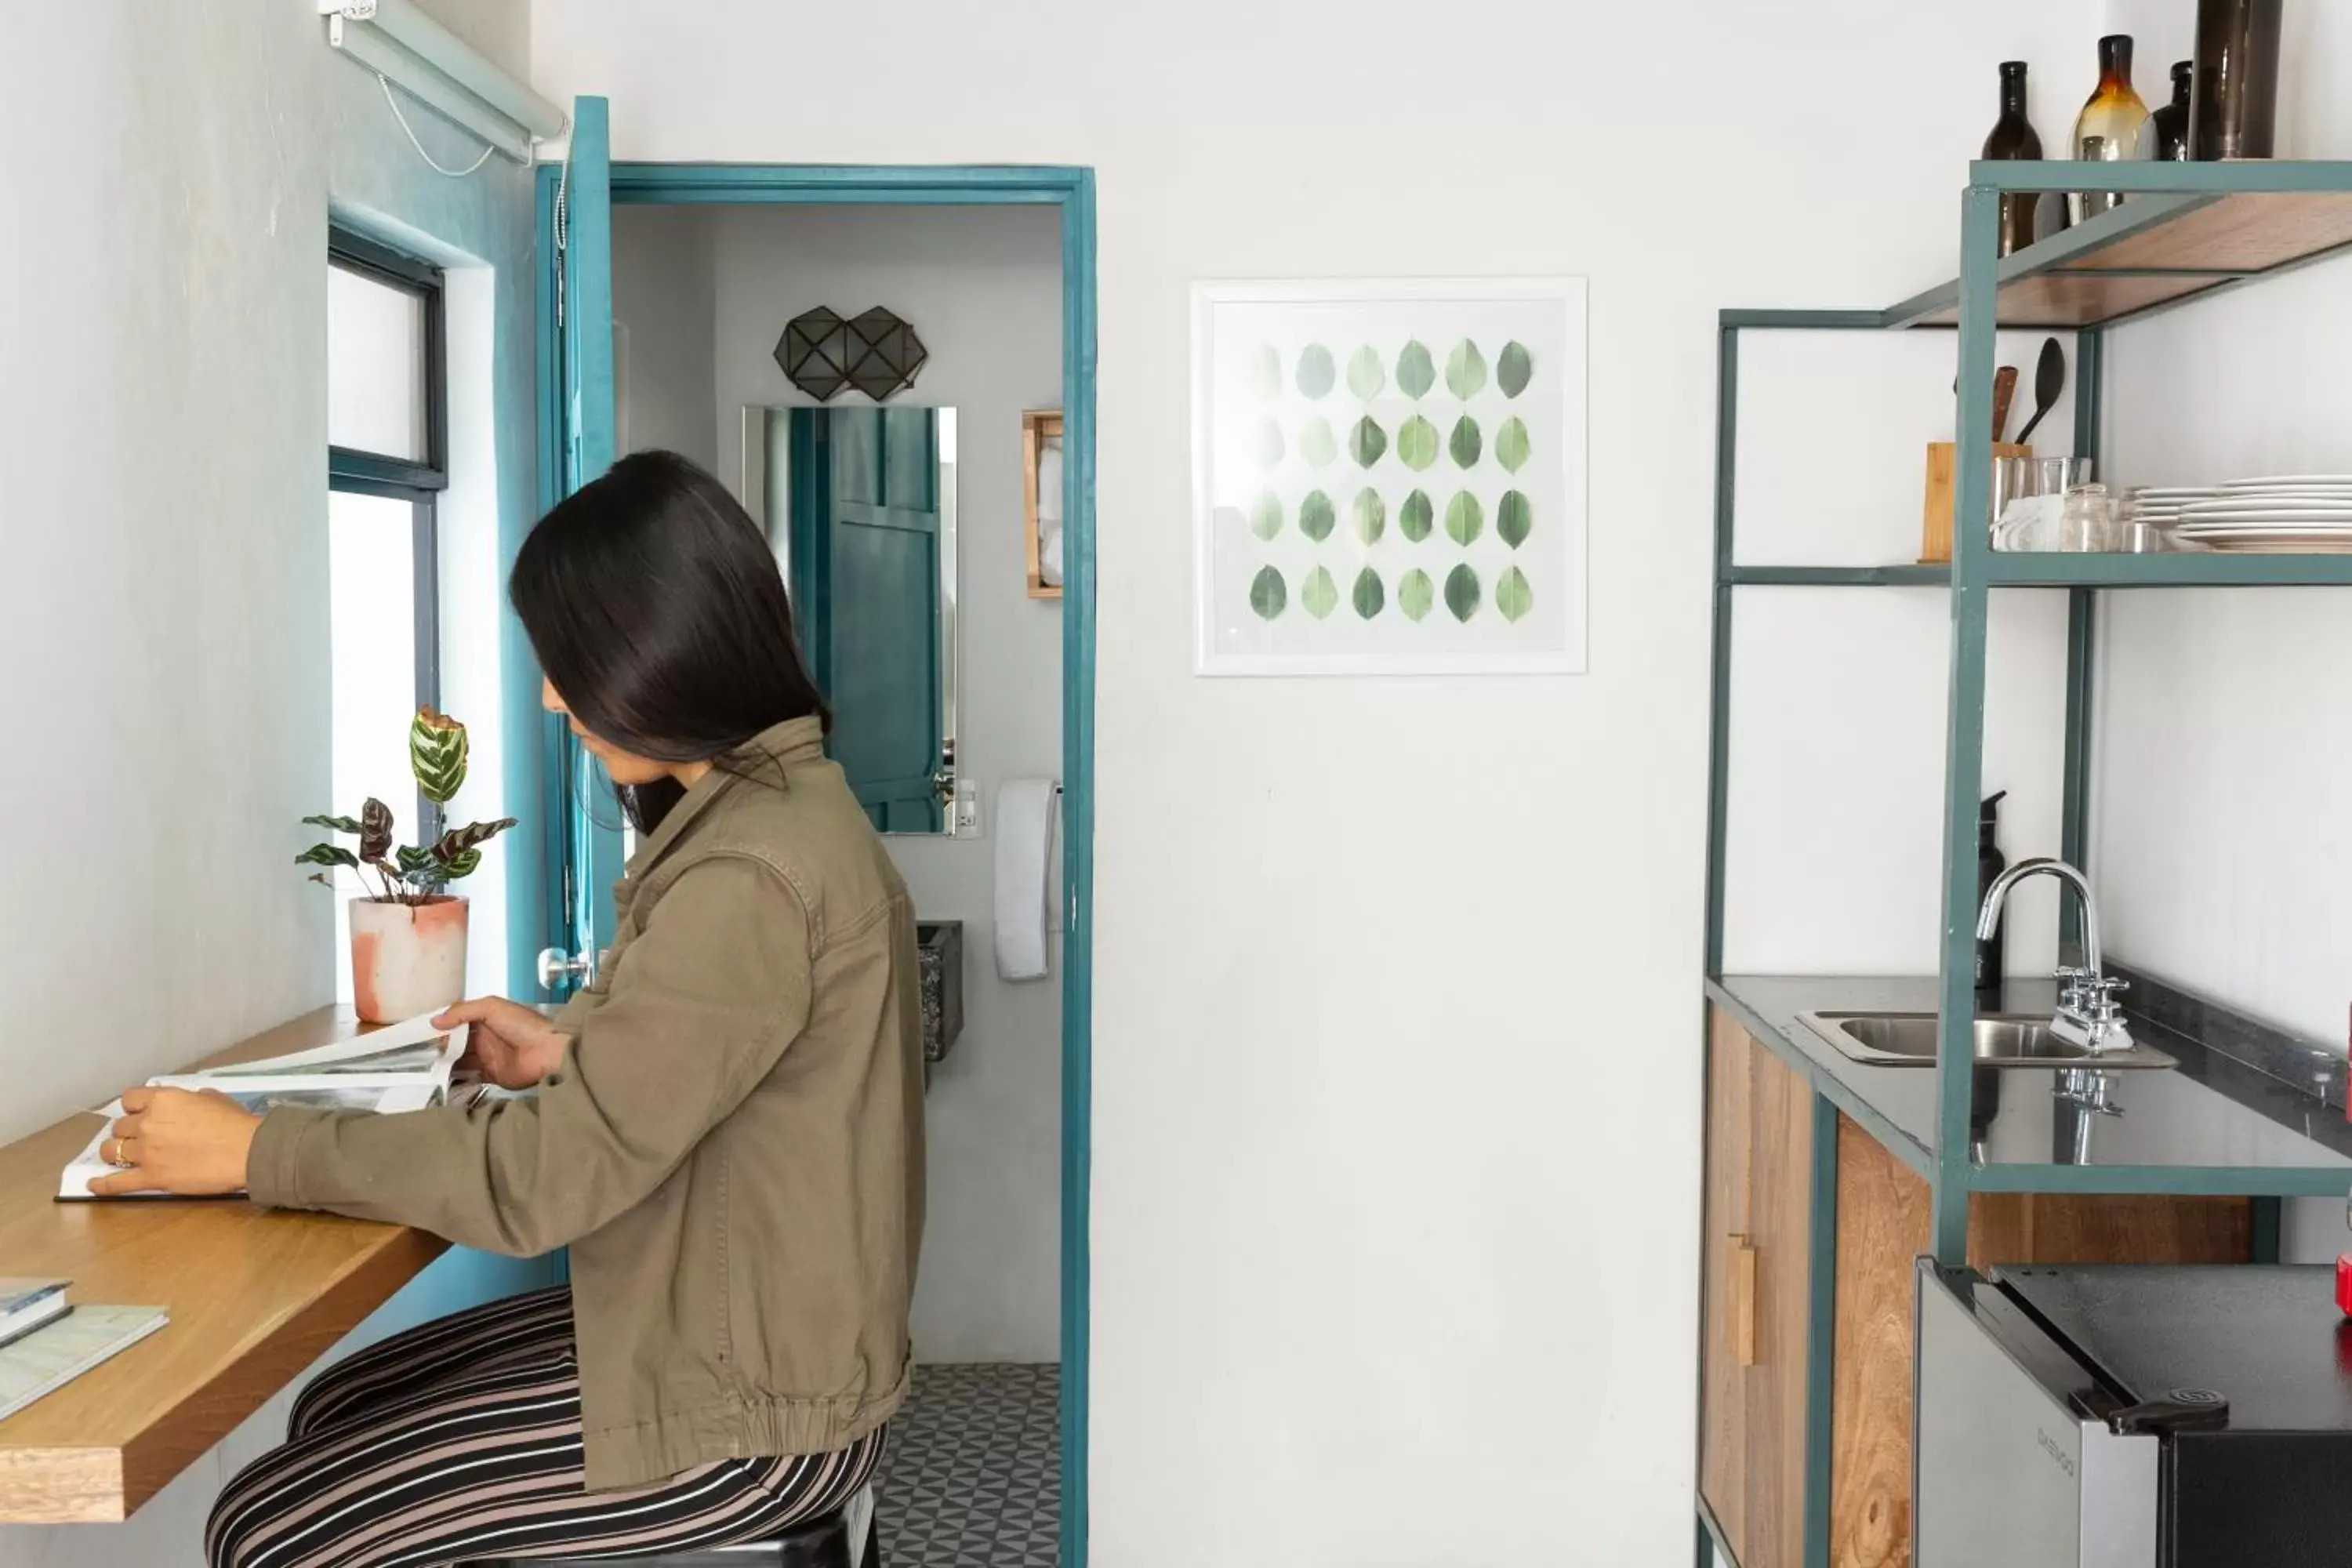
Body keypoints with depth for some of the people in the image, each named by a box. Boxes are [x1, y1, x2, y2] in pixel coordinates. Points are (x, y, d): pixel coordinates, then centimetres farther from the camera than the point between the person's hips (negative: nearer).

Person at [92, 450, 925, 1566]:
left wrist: (252, 1152, -15)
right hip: (729, 1335, 9)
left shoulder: (754, 875, -26)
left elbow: (545, 1177, -24)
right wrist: (573, 1053, 5)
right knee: (336, 1416, 16)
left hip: (749, 1411, -9)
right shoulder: (775, 803, 6)